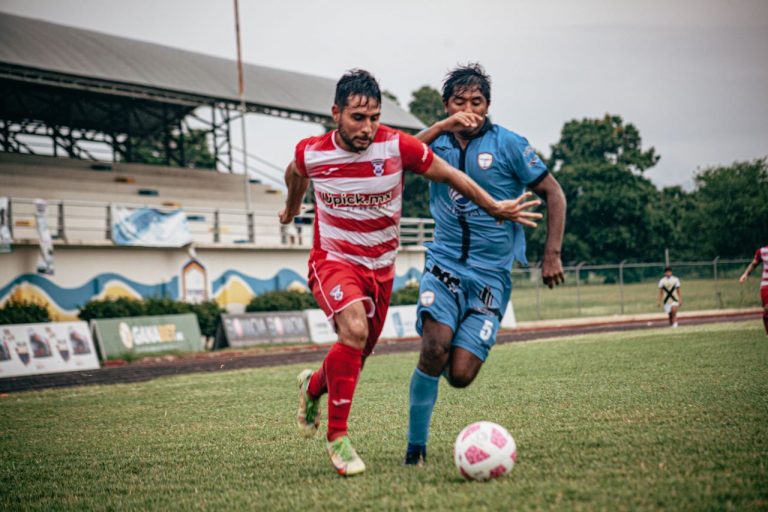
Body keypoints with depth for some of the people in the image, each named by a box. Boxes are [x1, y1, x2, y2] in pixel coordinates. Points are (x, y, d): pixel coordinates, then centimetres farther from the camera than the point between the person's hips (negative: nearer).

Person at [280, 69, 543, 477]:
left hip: (380, 267, 3)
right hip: (333, 260, -3)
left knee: (355, 358, 12)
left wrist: (495, 208, 2)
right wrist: (292, 207, 31)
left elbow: (450, 175, -1)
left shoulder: (397, 146, -16)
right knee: (354, 330, -30)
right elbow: (294, 174, 13)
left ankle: (313, 386, 48)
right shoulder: (311, 153, -13)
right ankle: (337, 436, -17)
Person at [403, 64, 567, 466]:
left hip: (492, 275, -1)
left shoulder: (508, 144, -1)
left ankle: (458, 350, 29)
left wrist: (552, 255, -3)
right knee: (434, 349, -25)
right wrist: (444, 126, -22)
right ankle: (416, 447, -9)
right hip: (444, 265, 1)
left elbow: (553, 193, 4)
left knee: (460, 376, -10)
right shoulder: (438, 142, 6)